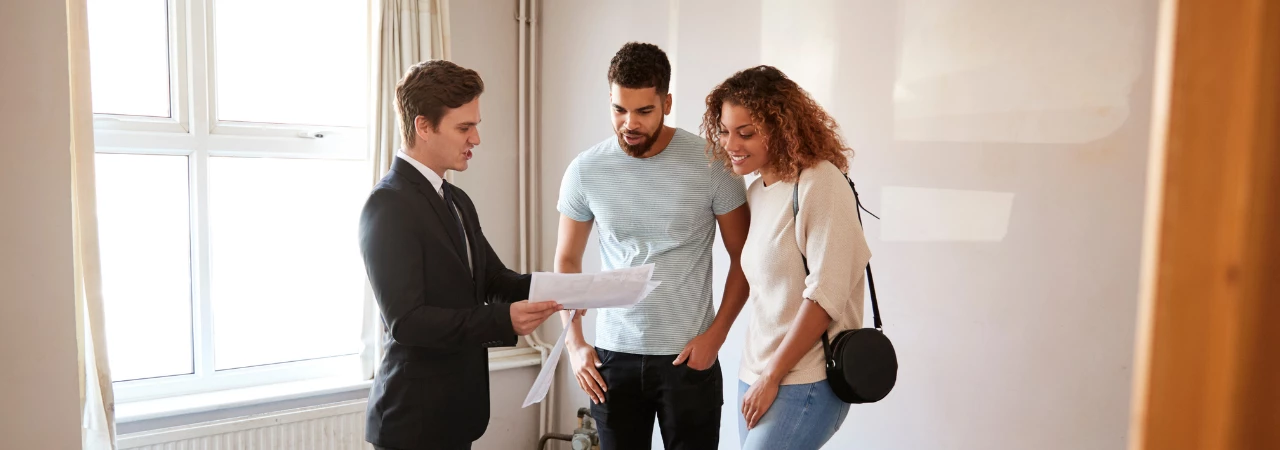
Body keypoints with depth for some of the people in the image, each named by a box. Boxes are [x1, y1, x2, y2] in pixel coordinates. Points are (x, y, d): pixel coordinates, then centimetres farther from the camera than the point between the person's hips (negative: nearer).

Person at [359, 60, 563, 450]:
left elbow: (494, 278, 9)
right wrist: (503, 320, -30)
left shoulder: (457, 201, 11)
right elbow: (406, 320, -23)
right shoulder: (388, 205, -18)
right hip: (416, 415, -8)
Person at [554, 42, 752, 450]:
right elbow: (567, 262, 7)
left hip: (688, 355, -2)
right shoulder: (585, 171, -3)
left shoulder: (712, 164, -9)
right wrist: (574, 343, 0)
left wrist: (715, 335, -8)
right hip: (613, 355, 2)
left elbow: (743, 258, -1)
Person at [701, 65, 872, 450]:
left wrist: (772, 377, -13)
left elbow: (826, 294, -18)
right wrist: (758, 374, 4)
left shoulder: (819, 184, -14)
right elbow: (765, 293, 11)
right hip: (755, 373, 7)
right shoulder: (756, 192, 9)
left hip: (805, 381, -7)